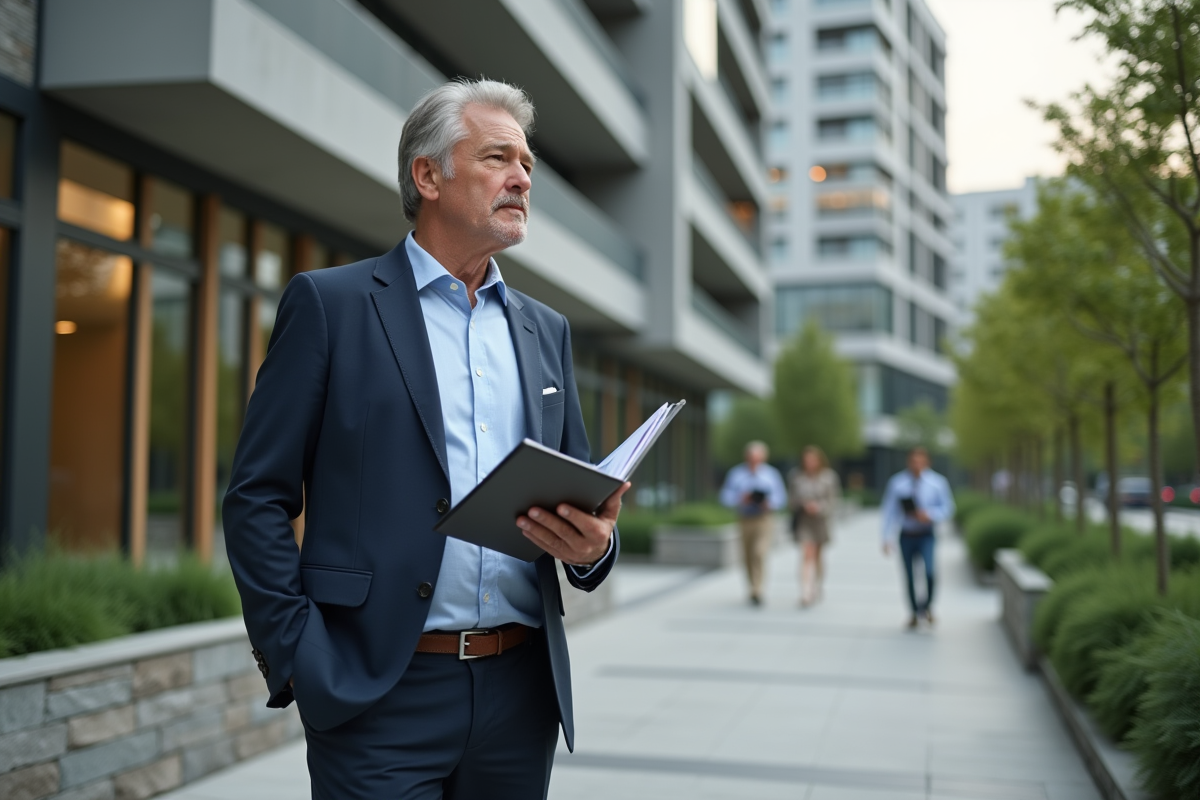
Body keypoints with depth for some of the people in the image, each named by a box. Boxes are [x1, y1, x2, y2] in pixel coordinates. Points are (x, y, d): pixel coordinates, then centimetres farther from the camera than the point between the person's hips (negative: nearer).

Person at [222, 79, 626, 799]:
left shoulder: (546, 330, 14)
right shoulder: (330, 303, 0)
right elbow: (258, 497, -3)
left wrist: (594, 544, -6)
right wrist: (298, 659, -11)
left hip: (522, 693, 5)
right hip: (380, 697, -4)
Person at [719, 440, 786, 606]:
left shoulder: (771, 474, 3)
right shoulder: (736, 473, 1)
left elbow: (781, 497, 6)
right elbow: (726, 497, -1)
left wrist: (770, 503, -15)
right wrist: (741, 498, -20)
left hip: (764, 519, -2)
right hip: (744, 519, 2)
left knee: (759, 553, -17)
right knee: (748, 557, 9)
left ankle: (756, 592, -16)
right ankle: (754, 587, 31)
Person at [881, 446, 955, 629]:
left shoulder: (937, 482, -1)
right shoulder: (897, 482, -2)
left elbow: (947, 508, 3)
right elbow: (890, 511, -1)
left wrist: (930, 515, -16)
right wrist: (888, 538, -6)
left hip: (926, 535, -1)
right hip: (906, 536, 1)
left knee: (930, 570, -21)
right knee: (909, 577, 8)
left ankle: (927, 605, 5)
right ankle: (915, 613, 27)